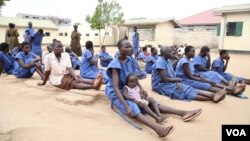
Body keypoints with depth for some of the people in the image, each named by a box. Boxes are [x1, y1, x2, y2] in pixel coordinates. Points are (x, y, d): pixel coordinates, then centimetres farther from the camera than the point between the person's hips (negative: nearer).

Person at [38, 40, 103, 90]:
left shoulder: (66, 55, -3)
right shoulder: (48, 57, -12)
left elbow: (70, 68, -12)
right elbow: (47, 71, -3)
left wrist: (75, 76, -29)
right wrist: (44, 82, 5)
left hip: (66, 75, 4)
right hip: (56, 79, -4)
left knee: (79, 79, -28)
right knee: (73, 83, -31)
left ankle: (94, 82, -56)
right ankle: (94, 86, -57)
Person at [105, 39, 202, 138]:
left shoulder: (129, 60, -1)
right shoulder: (115, 64, -22)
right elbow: (116, 88, -28)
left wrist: (141, 88, -8)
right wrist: (126, 106, -37)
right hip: (116, 93, -6)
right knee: (133, 108, -34)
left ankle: (182, 113, -15)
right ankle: (157, 129, -57)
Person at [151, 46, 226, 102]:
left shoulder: (169, 61, 12)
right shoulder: (160, 62, -17)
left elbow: (172, 76, 11)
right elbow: (165, 79, -22)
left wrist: (177, 81, -12)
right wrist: (177, 79, -6)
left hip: (172, 83, 8)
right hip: (161, 85, -8)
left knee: (188, 89, -14)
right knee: (184, 92, -24)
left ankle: (213, 95, -30)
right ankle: (212, 98, -35)